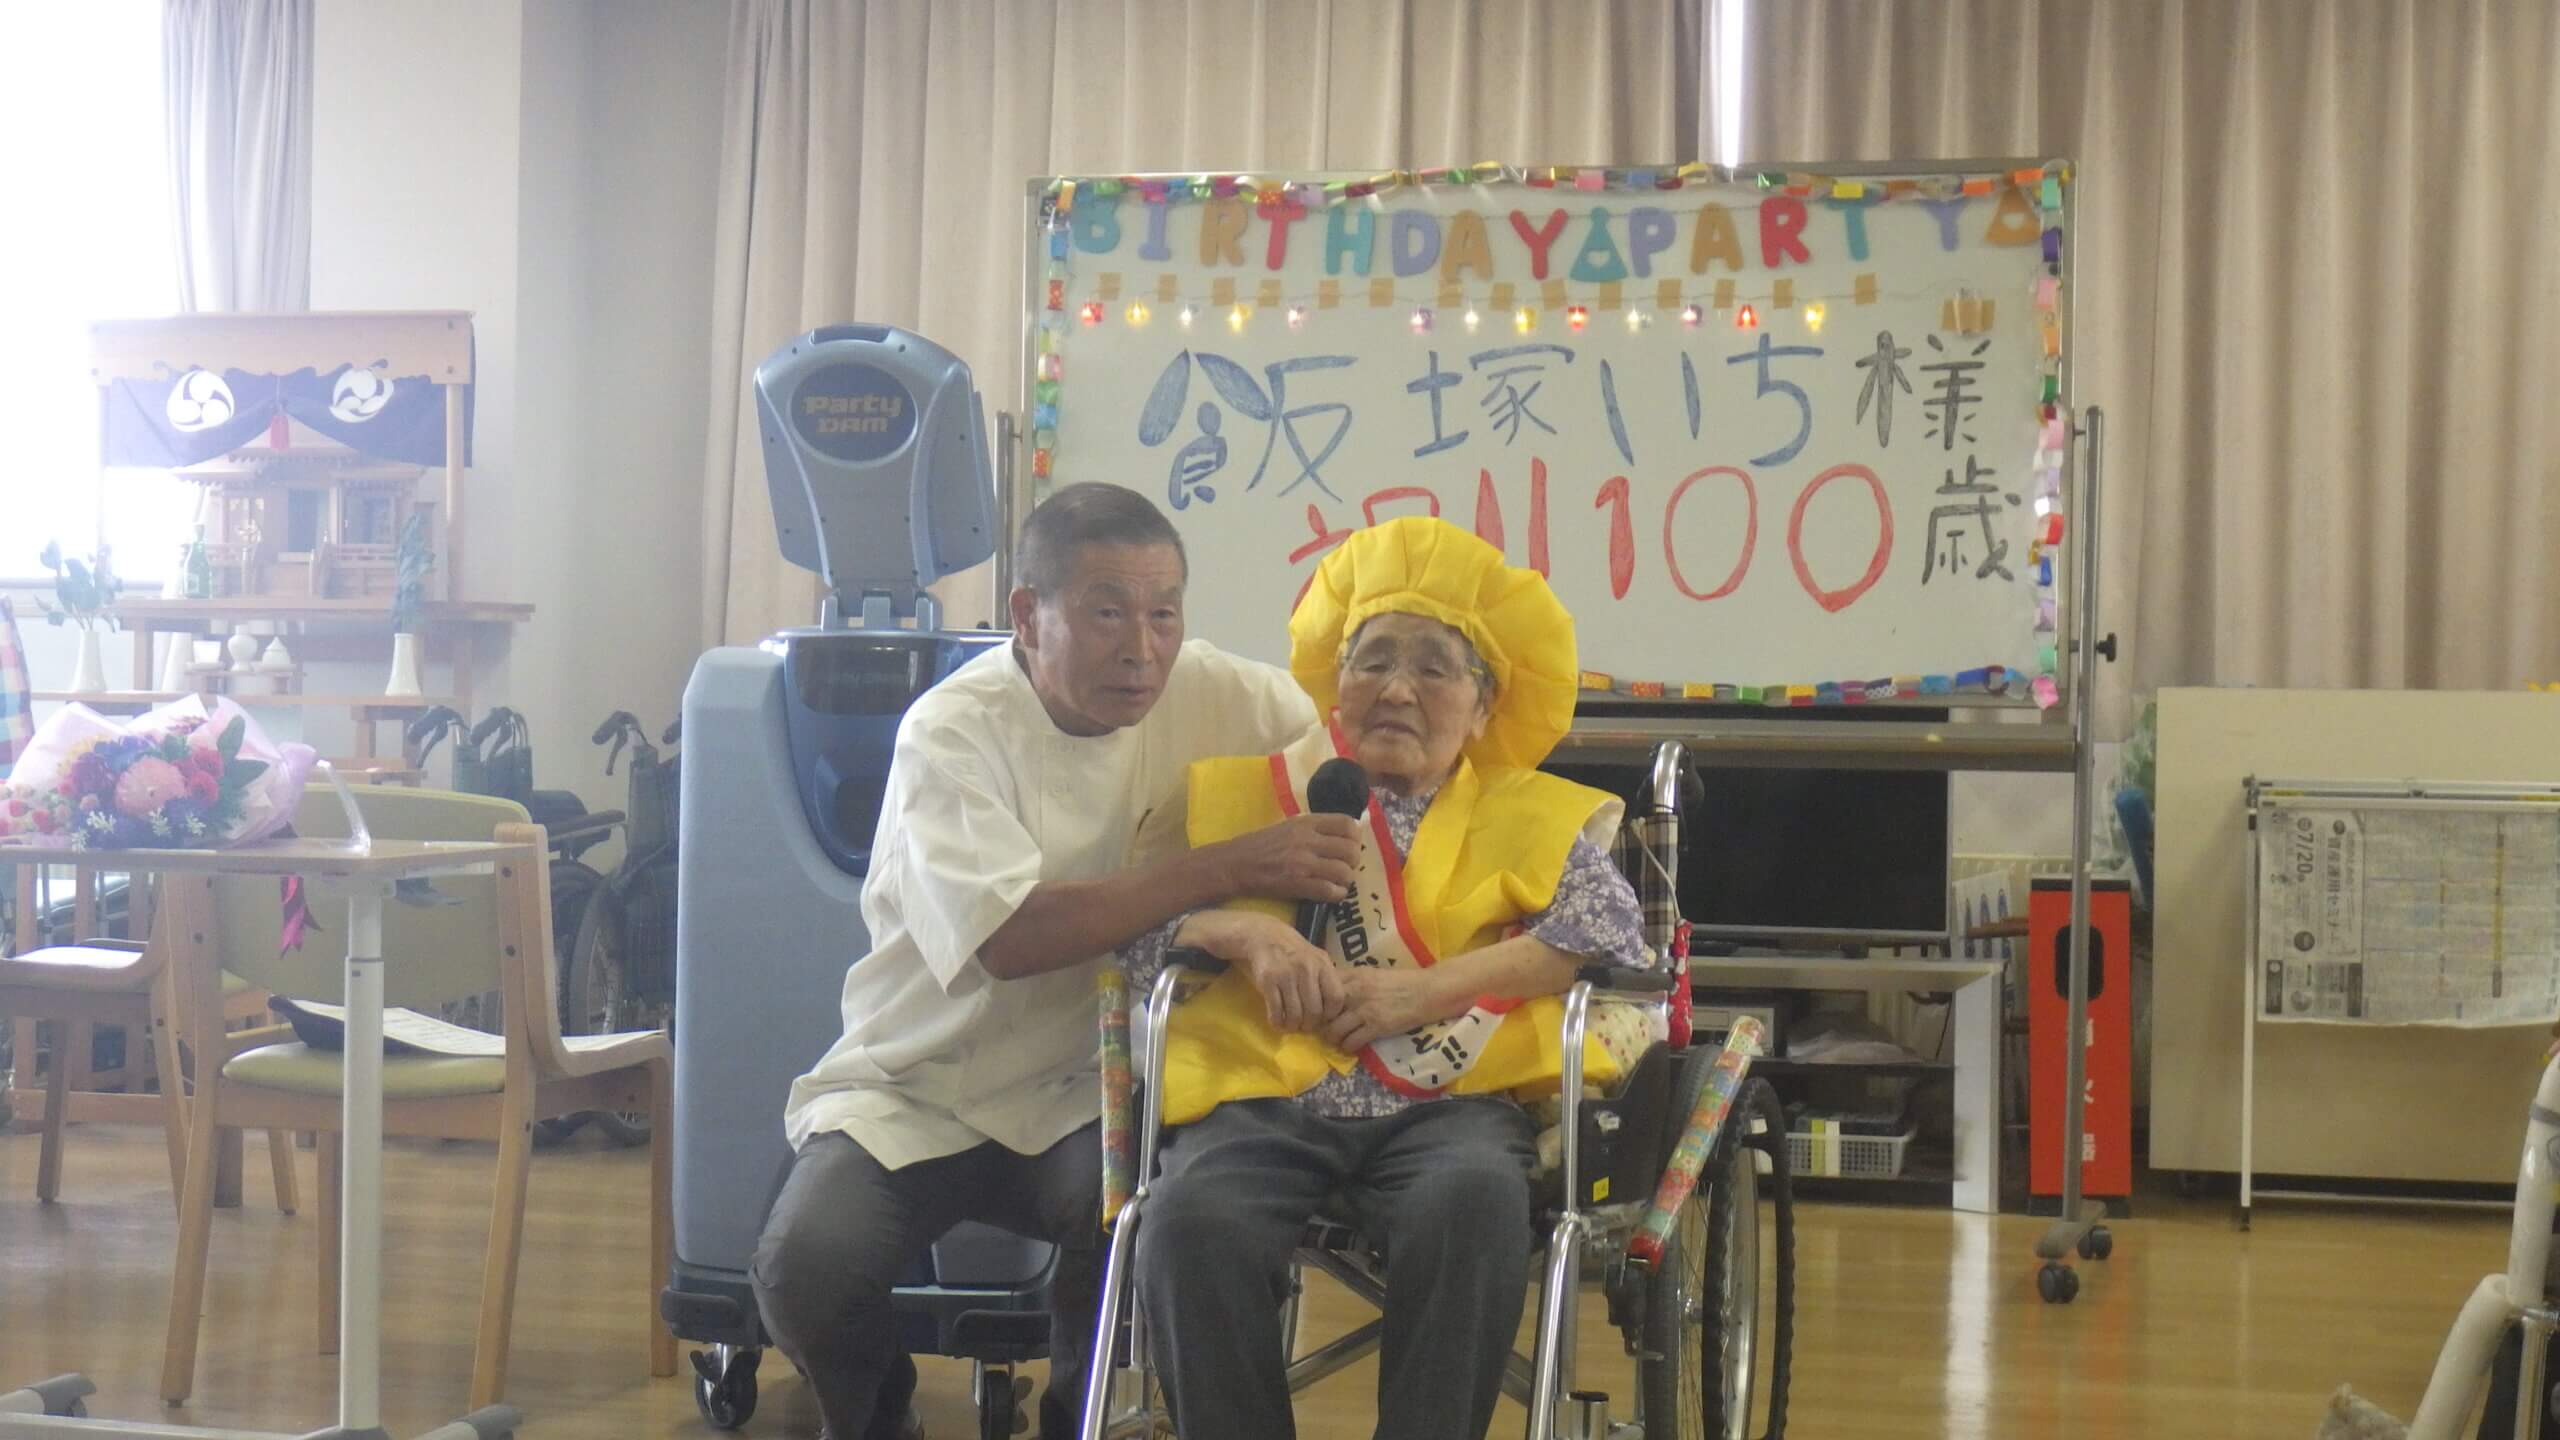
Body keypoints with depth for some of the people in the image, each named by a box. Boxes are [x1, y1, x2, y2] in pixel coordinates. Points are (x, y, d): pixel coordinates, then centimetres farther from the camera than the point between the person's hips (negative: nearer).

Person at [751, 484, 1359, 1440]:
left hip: (1085, 1094, 2)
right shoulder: (953, 731, -16)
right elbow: (1008, 937, -29)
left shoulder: (1211, 696, -5)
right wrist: (1228, 869, -31)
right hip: (916, 1093, -2)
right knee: (806, 1264, -26)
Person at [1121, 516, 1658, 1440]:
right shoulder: (1250, 798, 23)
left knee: (1475, 1199, -37)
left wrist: (1430, 989, -9)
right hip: (1268, 1100, 1)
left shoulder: (1531, 817, 19)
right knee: (1192, 1217, -33)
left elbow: (1615, 936, 0)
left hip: (1449, 1101, -1)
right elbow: (1135, 929, 16)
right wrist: (1246, 930, -5)